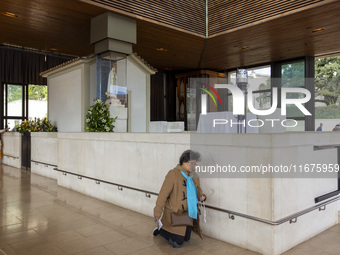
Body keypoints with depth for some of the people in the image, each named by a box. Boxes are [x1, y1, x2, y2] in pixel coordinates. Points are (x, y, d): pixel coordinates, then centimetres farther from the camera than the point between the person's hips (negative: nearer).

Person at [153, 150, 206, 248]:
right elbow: (163, 194, -19)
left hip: (189, 213, 8)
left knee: (186, 238, 20)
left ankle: (165, 228, 40)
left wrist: (201, 196, -2)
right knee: (177, 243, -4)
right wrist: (158, 212, -20)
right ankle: (160, 229, 20)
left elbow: (198, 190, 21)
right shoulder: (173, 174, -19)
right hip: (175, 213, -7)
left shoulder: (194, 176, 4)